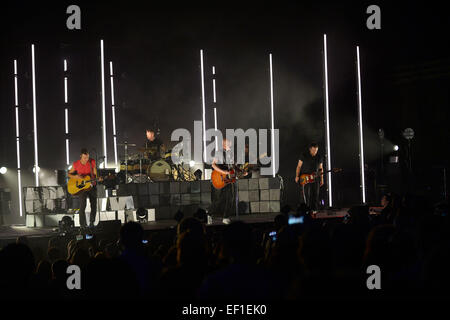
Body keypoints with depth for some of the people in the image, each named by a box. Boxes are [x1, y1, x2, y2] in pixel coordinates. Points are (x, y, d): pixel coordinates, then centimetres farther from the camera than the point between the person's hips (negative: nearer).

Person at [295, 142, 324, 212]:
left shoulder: (319, 157, 5)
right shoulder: (304, 156, -4)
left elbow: (321, 169, 11)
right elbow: (299, 166, 0)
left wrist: (321, 179, 8)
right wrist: (297, 176, -3)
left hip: (315, 179, 3)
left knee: (315, 194, 3)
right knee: (305, 194, -9)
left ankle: (314, 209, 12)